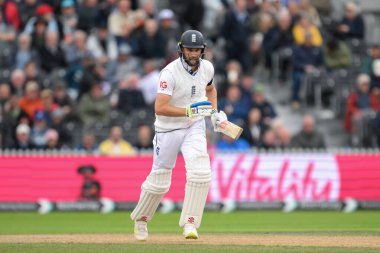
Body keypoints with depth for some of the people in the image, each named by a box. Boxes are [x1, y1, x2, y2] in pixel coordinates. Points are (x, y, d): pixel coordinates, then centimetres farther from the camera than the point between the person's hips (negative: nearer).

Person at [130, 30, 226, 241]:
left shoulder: (207, 68, -3)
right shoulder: (170, 72, -22)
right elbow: (159, 108, -30)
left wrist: (214, 112, 5)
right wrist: (189, 111, -36)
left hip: (195, 127, 4)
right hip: (168, 128, -4)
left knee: (200, 172, -20)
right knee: (159, 181, 5)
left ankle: (190, 224, -13)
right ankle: (141, 219, 32)